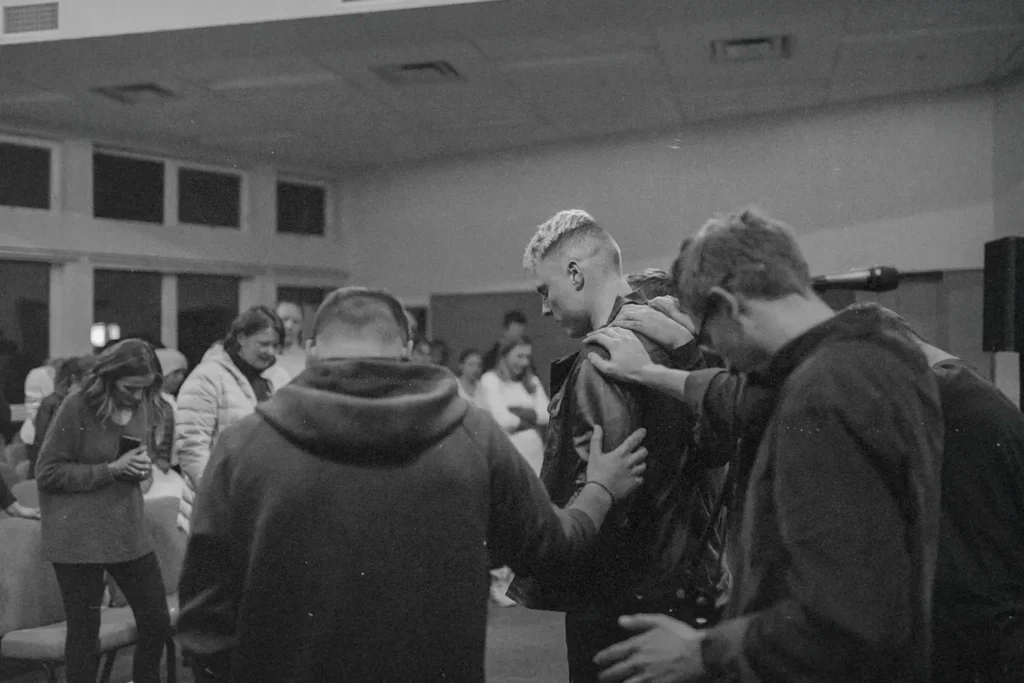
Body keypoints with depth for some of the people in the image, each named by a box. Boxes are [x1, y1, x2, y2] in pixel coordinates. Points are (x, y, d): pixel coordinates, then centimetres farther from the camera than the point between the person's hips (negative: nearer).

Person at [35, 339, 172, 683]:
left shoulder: (149, 406, 3)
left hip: (129, 529, 5)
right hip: (79, 535, -5)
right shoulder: (78, 406, -13)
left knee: (157, 622, 7)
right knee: (84, 631, 4)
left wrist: (144, 466, -5)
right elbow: (47, 473, -10)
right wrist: (111, 470, -18)